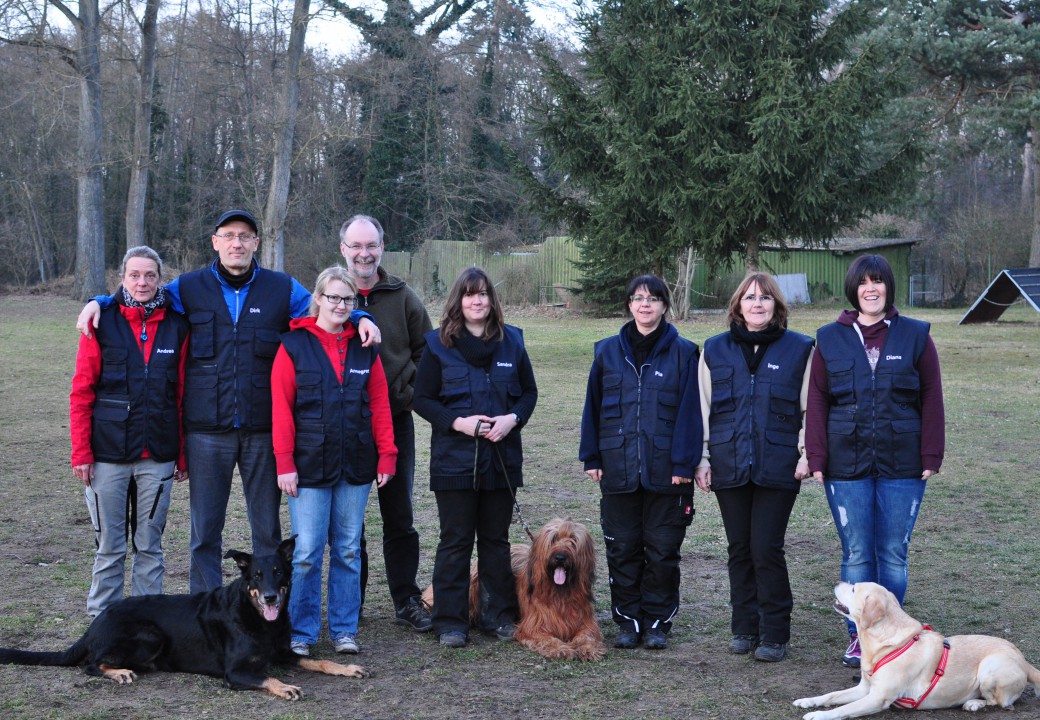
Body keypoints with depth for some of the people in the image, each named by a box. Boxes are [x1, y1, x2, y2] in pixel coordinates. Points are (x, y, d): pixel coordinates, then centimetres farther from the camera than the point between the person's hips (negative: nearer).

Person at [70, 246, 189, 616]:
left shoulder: (176, 326, 4)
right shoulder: (101, 322, 0)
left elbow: (183, 395, 6)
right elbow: (81, 392, -1)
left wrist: (183, 454, 5)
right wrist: (81, 452, -6)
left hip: (158, 456, 2)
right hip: (108, 455, -1)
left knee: (150, 546, 8)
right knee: (109, 547, 5)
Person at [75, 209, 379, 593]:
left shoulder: (282, 288, 6)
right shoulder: (189, 288, 6)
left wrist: (360, 318, -6)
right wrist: (98, 302, 1)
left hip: (264, 430, 0)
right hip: (207, 429, 0)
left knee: (267, 526, 9)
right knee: (205, 528, 7)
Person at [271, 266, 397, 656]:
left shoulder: (364, 348, 8)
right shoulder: (294, 345, -2)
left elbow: (379, 404, 8)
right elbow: (281, 407, -5)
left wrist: (386, 455, 2)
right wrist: (285, 462, -10)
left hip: (355, 465, 3)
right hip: (309, 465, -3)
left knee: (348, 550, 9)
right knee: (306, 552, -3)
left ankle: (344, 629, 20)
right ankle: (301, 632, 10)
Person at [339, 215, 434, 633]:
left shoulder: (402, 297, 4)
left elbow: (426, 351, 10)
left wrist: (409, 392, -2)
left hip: (395, 421, 0)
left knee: (399, 516, 4)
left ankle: (406, 600, 12)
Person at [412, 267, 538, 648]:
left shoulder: (511, 341, 6)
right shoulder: (439, 344, -2)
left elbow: (529, 391, 11)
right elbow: (422, 399, -1)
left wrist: (513, 419, -8)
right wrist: (458, 422, -15)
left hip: (502, 456, 3)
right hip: (454, 457, -3)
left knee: (496, 540, 11)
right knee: (455, 541, 2)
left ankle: (499, 615, 20)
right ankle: (450, 621, 8)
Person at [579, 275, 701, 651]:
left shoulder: (682, 352, 0)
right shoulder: (609, 351, 7)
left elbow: (689, 412, -3)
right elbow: (593, 406, 10)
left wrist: (684, 463, -9)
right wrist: (591, 458, 5)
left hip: (665, 473, -2)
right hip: (618, 470, 2)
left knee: (662, 550, 4)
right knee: (622, 549, 7)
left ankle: (657, 623, 16)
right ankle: (628, 622, 17)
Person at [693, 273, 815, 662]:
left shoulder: (800, 349, 3)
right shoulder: (715, 350, 9)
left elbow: (812, 408, 5)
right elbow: (702, 409, 11)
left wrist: (807, 454, -3)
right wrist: (701, 459, 6)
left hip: (778, 466, -3)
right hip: (730, 466, 3)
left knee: (767, 549, -6)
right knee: (740, 550, 8)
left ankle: (774, 634, 4)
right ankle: (744, 628, 19)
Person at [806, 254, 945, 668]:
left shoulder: (915, 336, 4)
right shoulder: (830, 339, 6)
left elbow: (931, 398, 4)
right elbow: (817, 401, 5)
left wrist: (931, 455, -1)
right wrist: (816, 458, -1)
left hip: (901, 465, 0)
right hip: (847, 466, 0)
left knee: (893, 554, 5)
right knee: (856, 555, 4)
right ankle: (858, 636, 14)